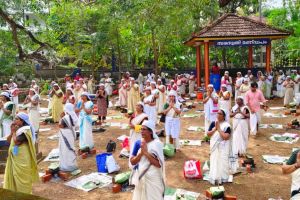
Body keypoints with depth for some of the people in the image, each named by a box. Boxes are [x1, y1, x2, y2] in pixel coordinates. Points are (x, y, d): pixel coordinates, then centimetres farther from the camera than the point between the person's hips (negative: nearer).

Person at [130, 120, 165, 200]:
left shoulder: (157, 144, -15)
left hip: (153, 179, -4)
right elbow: (132, 162, -2)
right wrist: (141, 153, -18)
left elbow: (158, 164, -19)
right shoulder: (138, 143, -3)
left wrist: (146, 152, -22)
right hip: (140, 177, 4)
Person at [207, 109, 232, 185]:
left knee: (222, 162, 1)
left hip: (223, 147, -4)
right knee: (214, 162, 8)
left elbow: (226, 137, -22)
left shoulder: (226, 125, -12)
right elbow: (208, 134, -1)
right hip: (214, 146, 4)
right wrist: (215, 129, -15)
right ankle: (214, 178, 19)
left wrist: (219, 129, -19)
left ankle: (222, 178, 15)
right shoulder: (213, 123, 1)